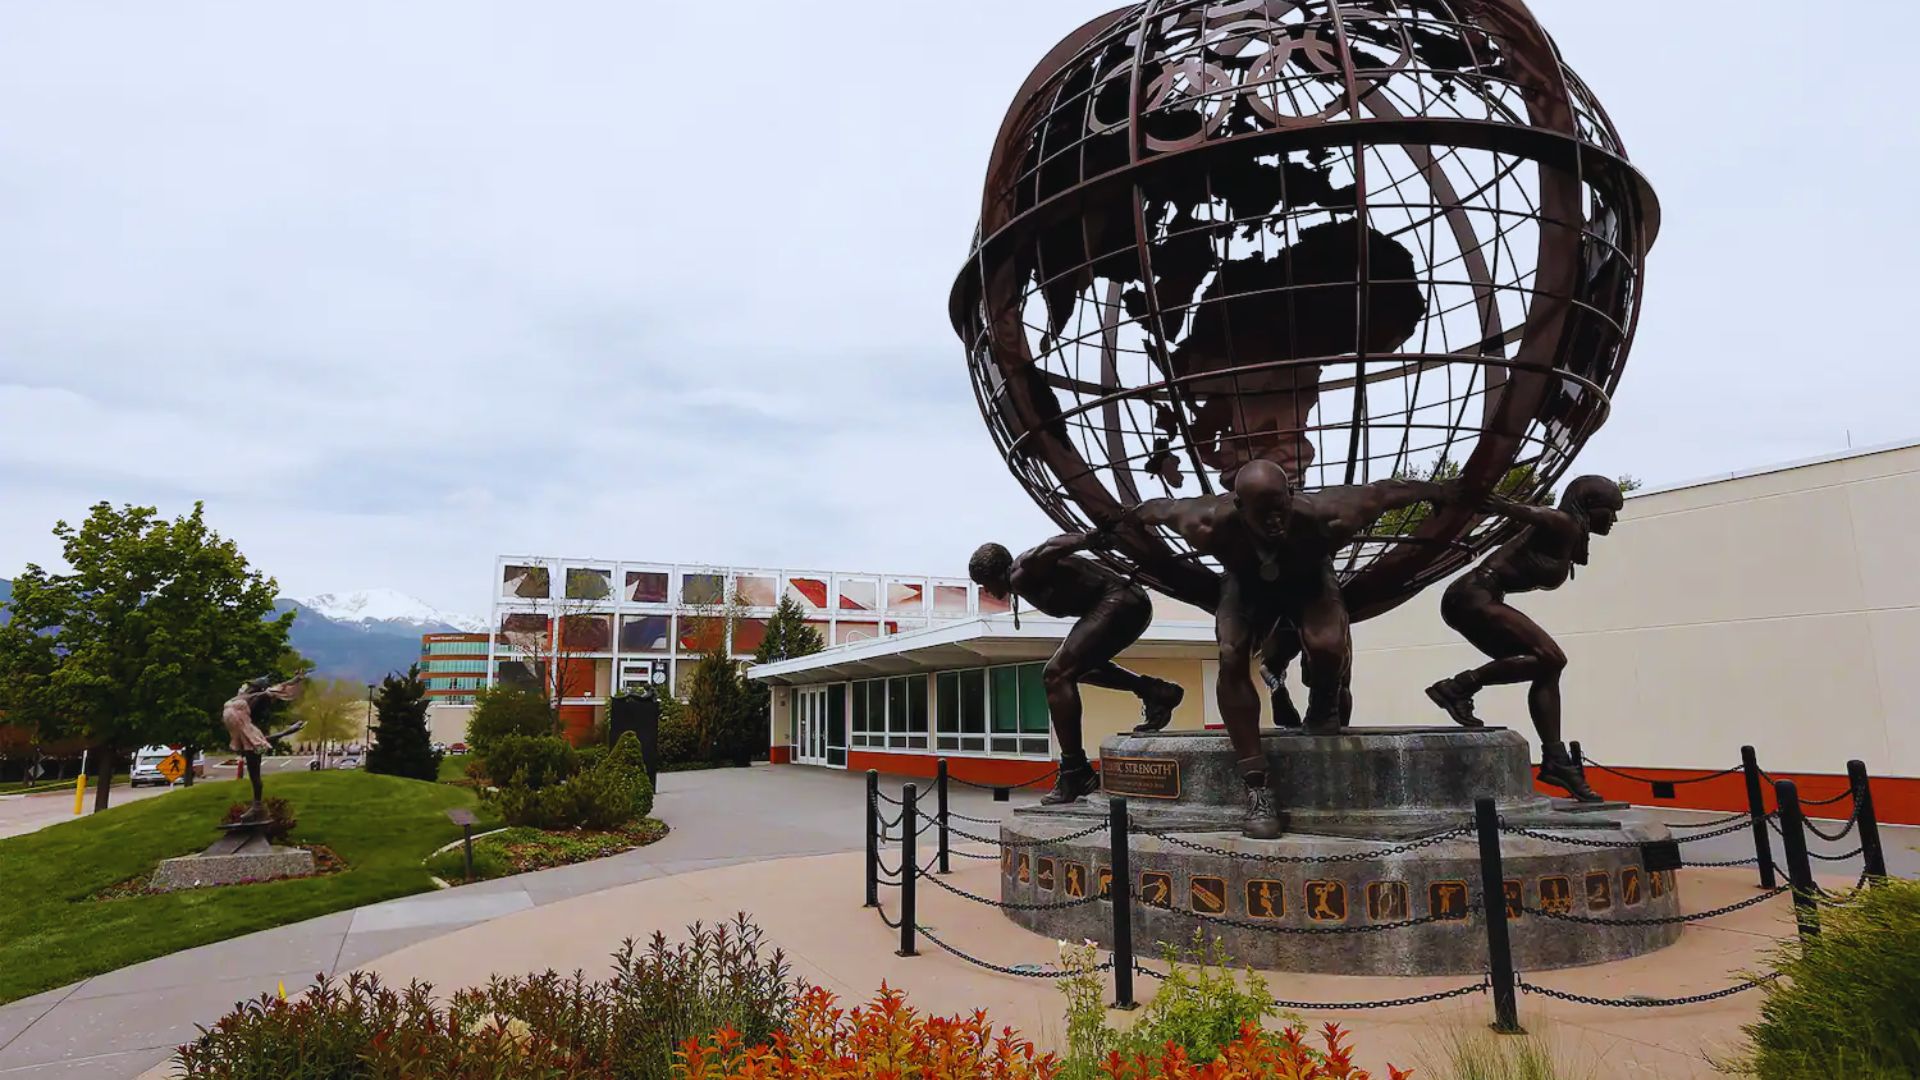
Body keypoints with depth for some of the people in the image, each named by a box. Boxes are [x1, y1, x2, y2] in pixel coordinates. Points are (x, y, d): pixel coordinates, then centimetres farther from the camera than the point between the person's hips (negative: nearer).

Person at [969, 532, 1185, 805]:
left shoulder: (1020, 574, -8)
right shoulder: (1026, 576, 21)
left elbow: (1050, 549, -24)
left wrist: (1089, 538, -37)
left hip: (1119, 603, -11)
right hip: (1131, 603, 11)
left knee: (1057, 675, -15)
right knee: (1076, 666, 29)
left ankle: (1075, 774, -15)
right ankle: (1153, 691, 13)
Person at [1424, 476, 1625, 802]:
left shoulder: (1570, 536, 22)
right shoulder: (1565, 524, -4)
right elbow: (1534, 514, -19)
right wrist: (1502, 506, -34)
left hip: (1476, 599, 10)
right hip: (1475, 596, -10)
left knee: (1547, 670, 8)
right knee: (1550, 658, -19)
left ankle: (1555, 760, 8)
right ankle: (1458, 687, -16)